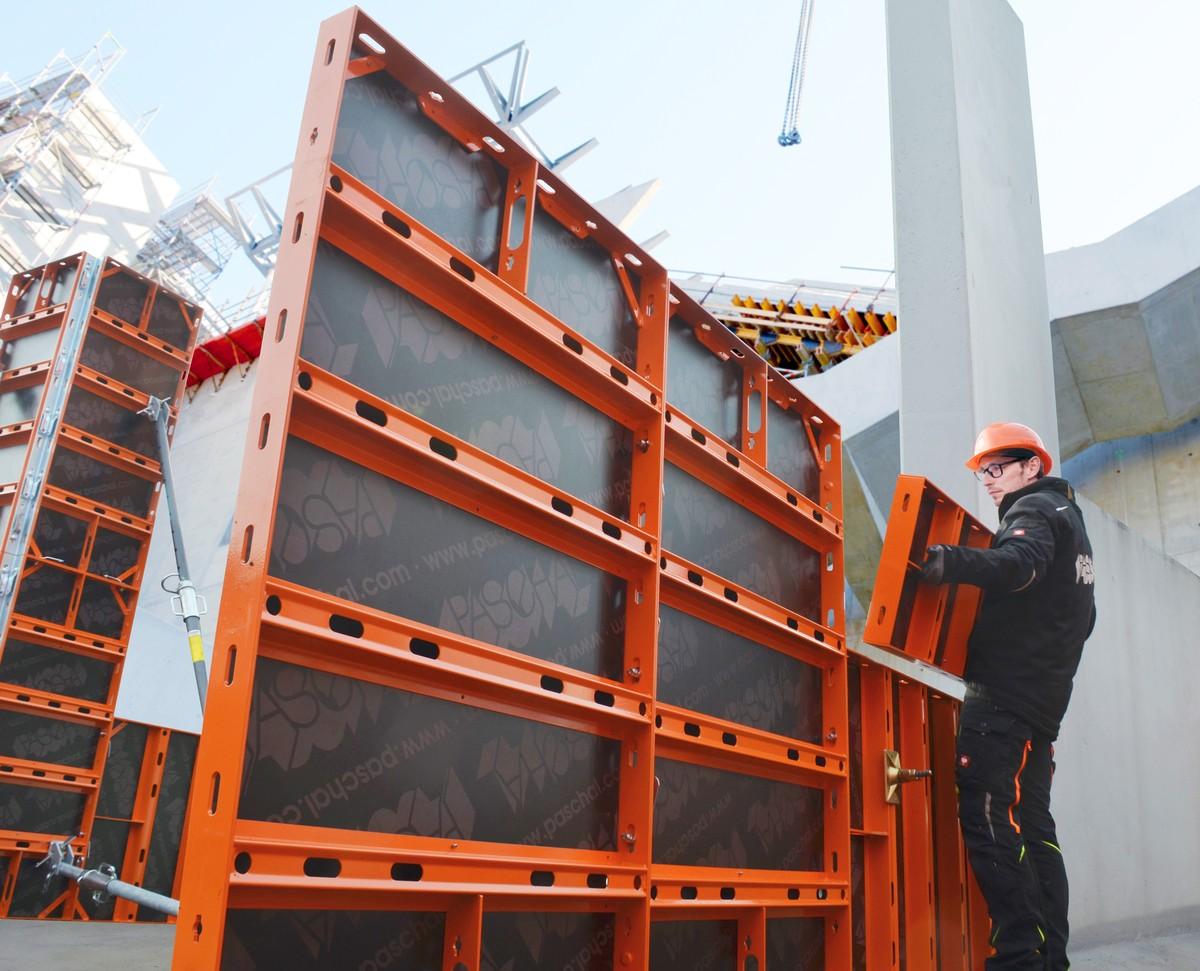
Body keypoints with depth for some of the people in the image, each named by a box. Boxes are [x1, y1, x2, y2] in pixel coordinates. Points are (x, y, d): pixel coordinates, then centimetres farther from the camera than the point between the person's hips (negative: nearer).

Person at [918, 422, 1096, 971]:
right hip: (1045, 698, 10)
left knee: (985, 816, -14)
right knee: (1031, 823, 11)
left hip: (1004, 690, -10)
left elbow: (1021, 563, -29)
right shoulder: (1070, 518, 27)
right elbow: (1082, 619, 33)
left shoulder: (1035, 509, -3)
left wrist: (952, 563, -45)